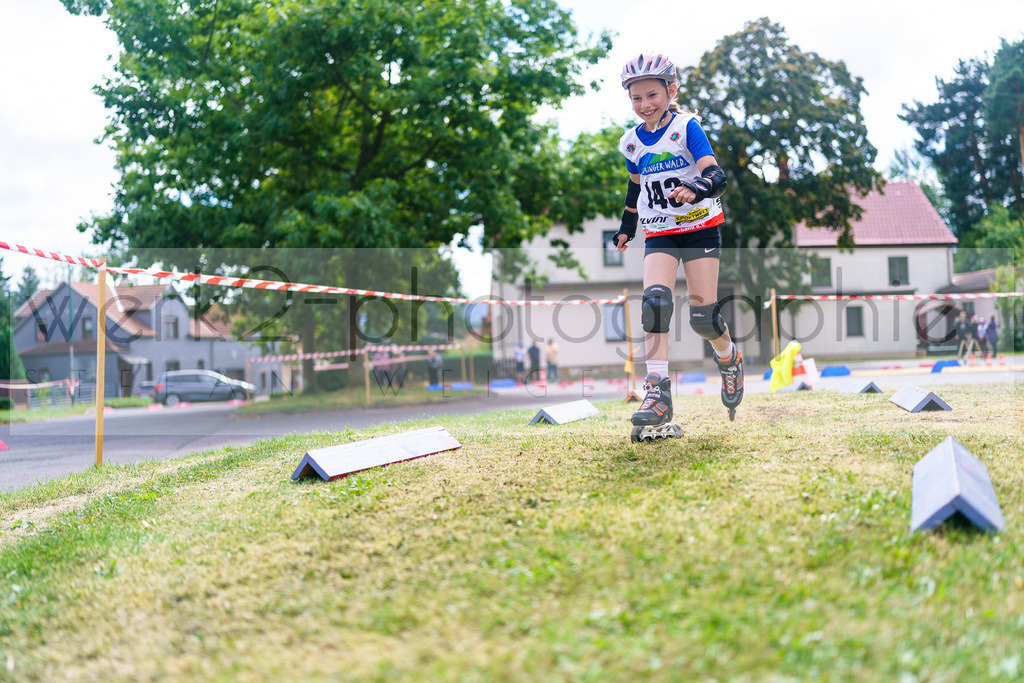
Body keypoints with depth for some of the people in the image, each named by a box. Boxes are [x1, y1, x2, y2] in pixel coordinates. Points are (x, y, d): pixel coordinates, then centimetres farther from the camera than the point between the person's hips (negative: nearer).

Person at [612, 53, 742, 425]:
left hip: (700, 229, -3)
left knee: (703, 315, -5)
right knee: (655, 301, -20)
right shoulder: (632, 142, 5)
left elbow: (716, 175, -21)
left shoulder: (687, 127, -9)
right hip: (659, 235, 3)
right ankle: (658, 393, -22)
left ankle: (729, 357, 30)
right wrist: (626, 226, 24)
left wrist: (696, 189, -41)